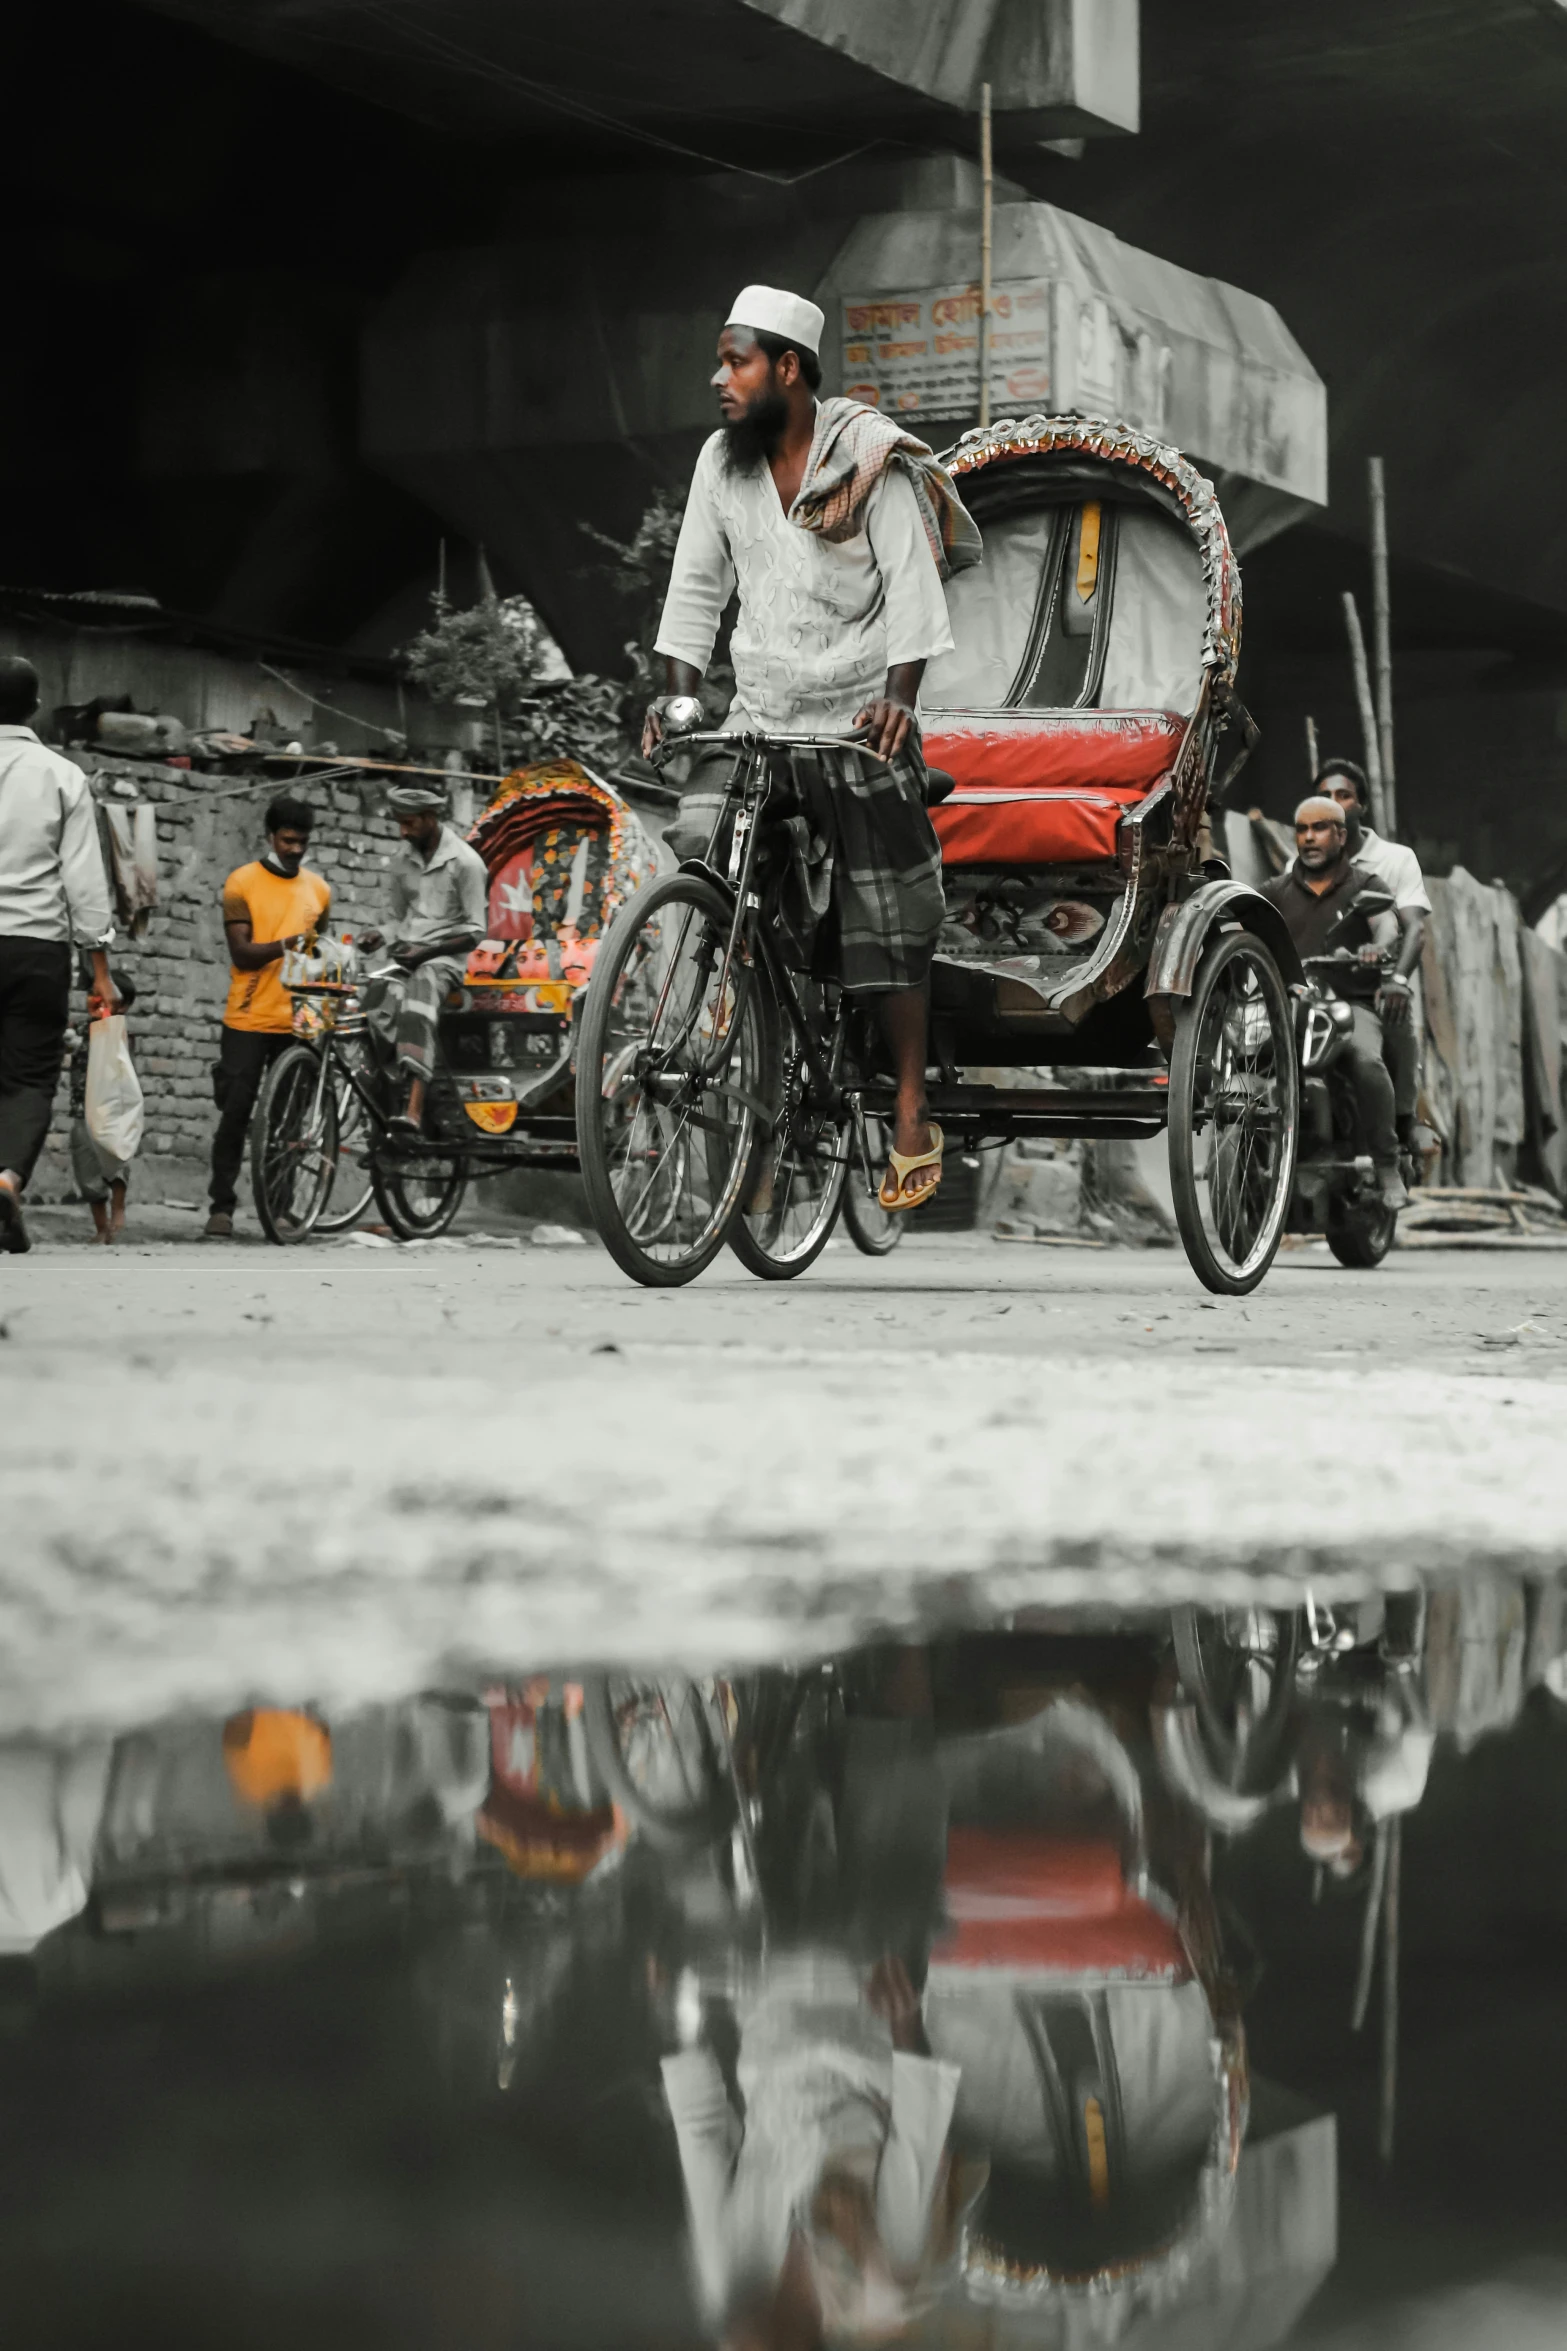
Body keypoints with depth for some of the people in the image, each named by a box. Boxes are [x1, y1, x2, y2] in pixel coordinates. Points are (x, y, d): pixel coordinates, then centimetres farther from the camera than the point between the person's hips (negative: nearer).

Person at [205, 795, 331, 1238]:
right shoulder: (242, 882, -1)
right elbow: (241, 953, -8)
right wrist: (285, 944, -25)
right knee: (235, 1113, -5)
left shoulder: (318, 889, 13)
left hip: (297, 1022, 3)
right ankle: (222, 1205, -1)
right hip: (248, 1020, -3)